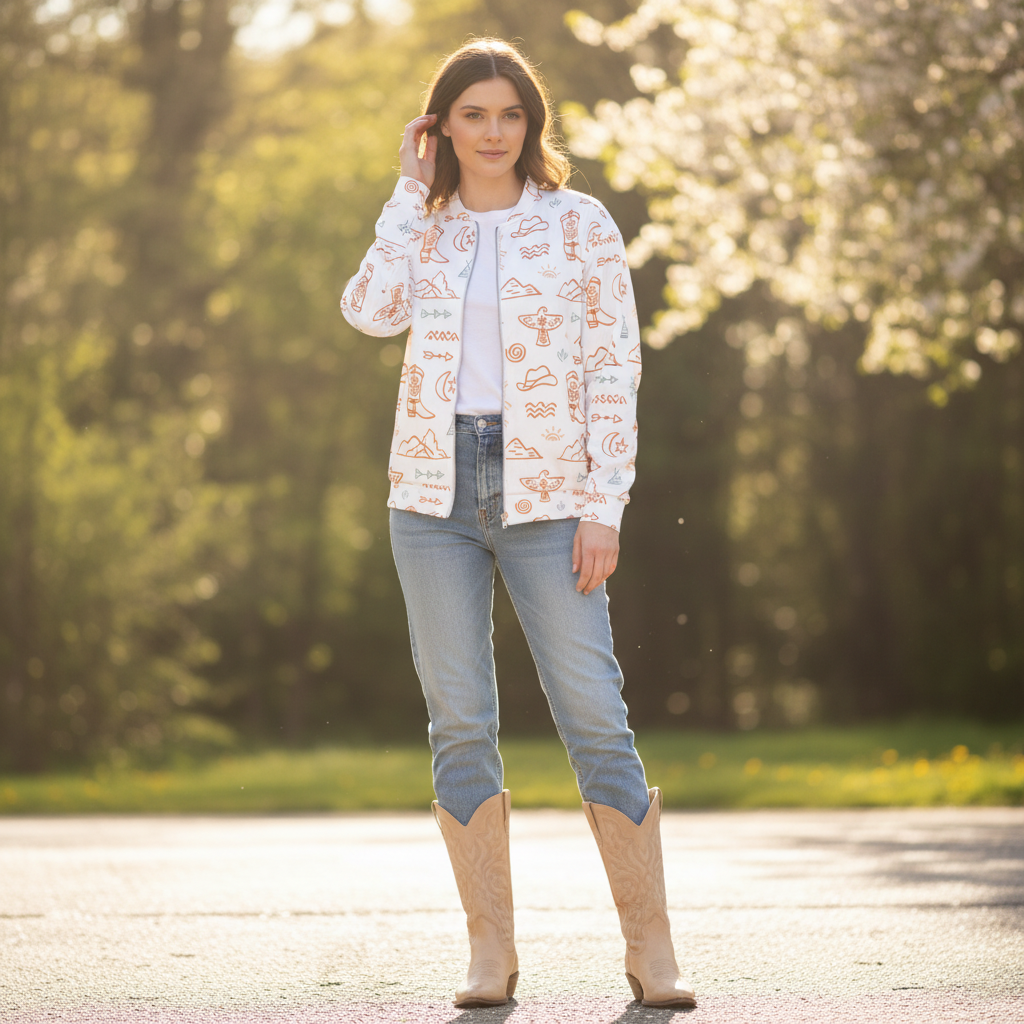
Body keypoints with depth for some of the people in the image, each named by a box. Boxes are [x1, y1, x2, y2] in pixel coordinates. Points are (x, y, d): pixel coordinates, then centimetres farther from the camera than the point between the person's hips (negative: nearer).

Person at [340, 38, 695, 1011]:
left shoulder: (579, 224, 4)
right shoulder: (420, 228, 12)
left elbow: (614, 370, 0)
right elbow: (369, 310, -8)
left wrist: (604, 506, -8)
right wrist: (413, 193, 1)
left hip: (544, 492, -3)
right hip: (435, 492, 3)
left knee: (594, 715, -7)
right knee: (459, 722, 1)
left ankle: (651, 948, -1)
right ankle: (490, 949, 7)